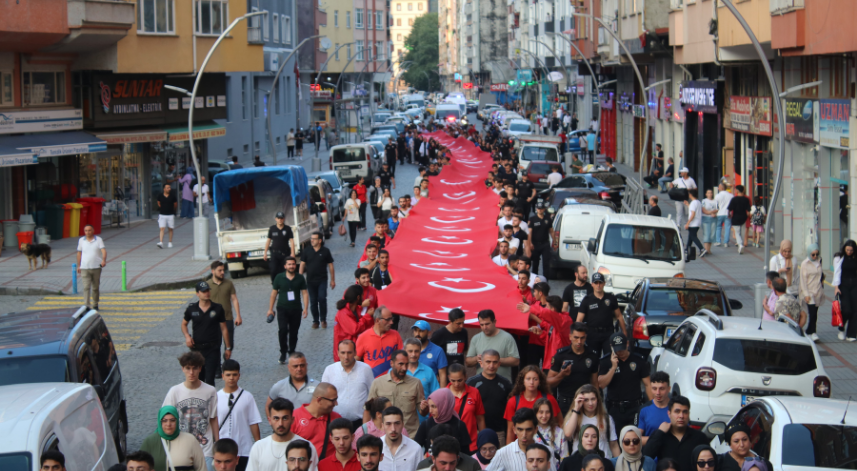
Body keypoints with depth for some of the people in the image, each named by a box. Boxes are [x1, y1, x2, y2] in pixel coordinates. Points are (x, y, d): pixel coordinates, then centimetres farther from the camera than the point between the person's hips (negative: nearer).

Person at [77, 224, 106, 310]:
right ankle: (86, 305, -16)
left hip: (96, 267, 0)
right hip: (85, 268, 0)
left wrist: (104, 260, -32)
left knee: (95, 288, 10)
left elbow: (103, 250, -13)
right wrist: (78, 266, 14)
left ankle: (95, 305, 24)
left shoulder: (99, 240, 0)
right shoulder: (81, 240, 7)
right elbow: (79, 253, 15)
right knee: (86, 287, -11)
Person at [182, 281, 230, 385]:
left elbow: (224, 329, 6)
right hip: (197, 348, 2)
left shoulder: (217, 308, 0)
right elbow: (184, 324, 17)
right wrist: (187, 336, -3)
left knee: (209, 379, -10)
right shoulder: (191, 309, 1)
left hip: (213, 348, -2)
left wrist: (228, 348, 7)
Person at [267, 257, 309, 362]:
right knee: (283, 330, -17)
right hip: (282, 309, -1)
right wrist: (270, 309, 6)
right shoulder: (279, 278, 3)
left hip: (296, 309, 1)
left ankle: (292, 353, 21)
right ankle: (283, 353, -5)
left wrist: (305, 308, -6)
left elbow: (304, 293, 4)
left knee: (294, 333, 6)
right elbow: (273, 294, 8)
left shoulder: (300, 278, 4)